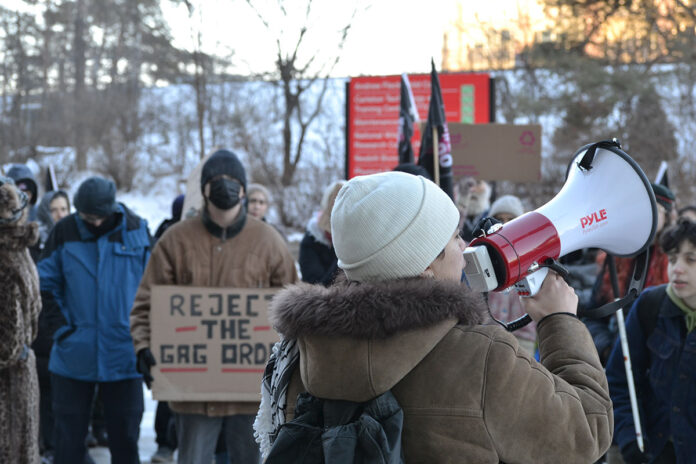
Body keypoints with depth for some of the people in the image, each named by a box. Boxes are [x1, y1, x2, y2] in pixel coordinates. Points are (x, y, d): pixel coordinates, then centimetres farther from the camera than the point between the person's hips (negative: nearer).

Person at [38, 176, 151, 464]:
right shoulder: (64, 232, -3)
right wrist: (64, 318, -2)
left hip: (125, 352, 0)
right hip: (74, 353, 0)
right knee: (68, 433, 7)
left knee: (125, 434, 9)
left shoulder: (137, 230, -2)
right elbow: (46, 282, 6)